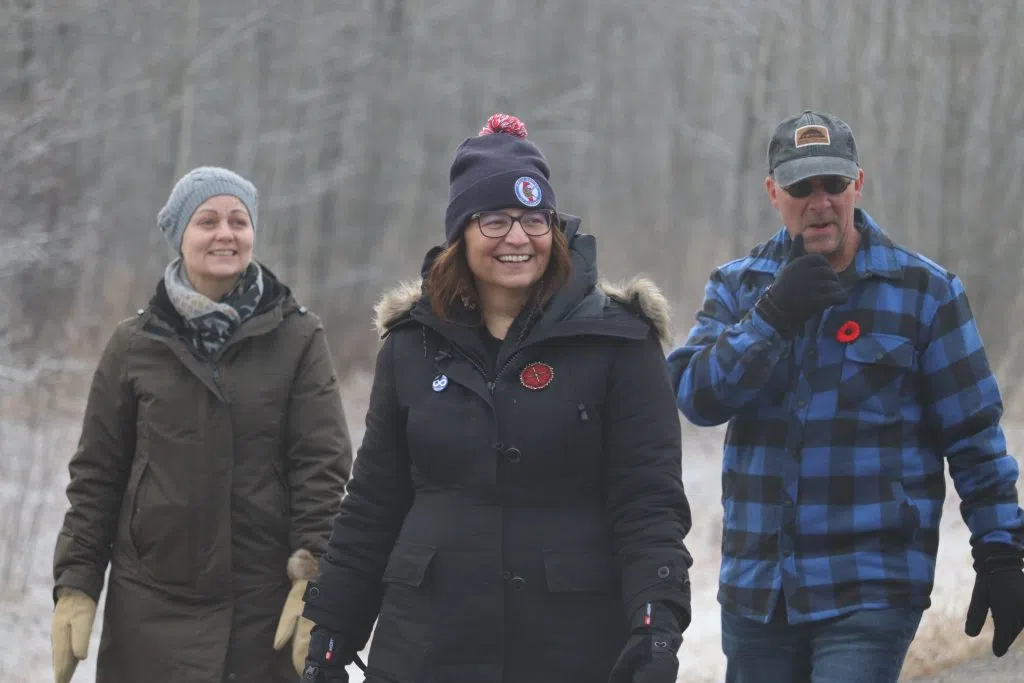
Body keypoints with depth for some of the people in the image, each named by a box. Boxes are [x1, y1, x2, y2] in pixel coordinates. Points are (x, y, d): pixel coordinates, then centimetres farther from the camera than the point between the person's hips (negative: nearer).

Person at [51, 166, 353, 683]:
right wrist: (75, 587, 2)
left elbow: (323, 466, -1)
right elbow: (96, 475, 8)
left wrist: (313, 579, -12)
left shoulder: (297, 339, 3)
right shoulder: (135, 345, 7)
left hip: (265, 605, -1)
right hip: (154, 608, 1)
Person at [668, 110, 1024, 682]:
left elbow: (975, 436, 2)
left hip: (872, 589, -4)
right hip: (757, 589, 4)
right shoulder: (739, 288, 9)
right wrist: (774, 315, -17)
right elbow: (694, 395, -6)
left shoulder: (924, 291, 0)